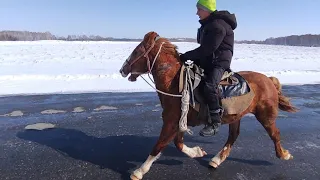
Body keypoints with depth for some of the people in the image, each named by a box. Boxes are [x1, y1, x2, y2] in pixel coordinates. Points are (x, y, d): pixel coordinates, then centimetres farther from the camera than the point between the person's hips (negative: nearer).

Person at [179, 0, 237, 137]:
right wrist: (194, 59, 6)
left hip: (219, 63, -11)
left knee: (209, 86, -31)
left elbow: (207, 49, -24)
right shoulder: (208, 24, 15)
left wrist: (187, 56, -19)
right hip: (207, 63, 11)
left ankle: (215, 122, -22)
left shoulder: (218, 25, -17)